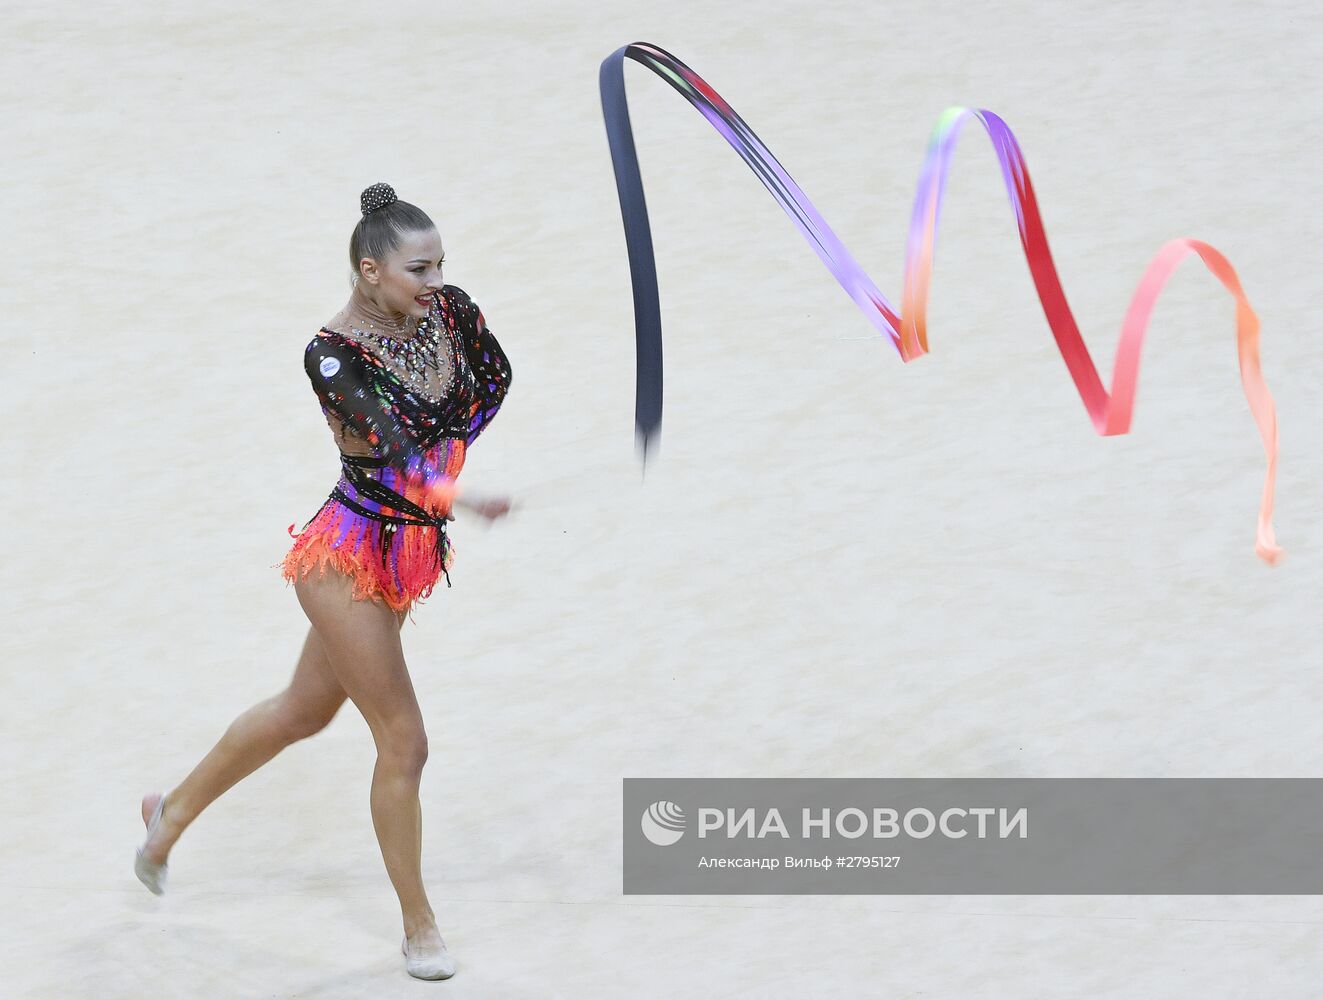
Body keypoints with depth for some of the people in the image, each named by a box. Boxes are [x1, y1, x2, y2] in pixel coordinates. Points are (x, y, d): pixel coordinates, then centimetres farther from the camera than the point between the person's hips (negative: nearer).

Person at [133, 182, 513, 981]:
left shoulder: (450, 311, -6)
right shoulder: (334, 356, -24)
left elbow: (494, 381, 10)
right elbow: (392, 444, -38)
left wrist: (439, 459, -1)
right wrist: (455, 497, -54)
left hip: (409, 552, 8)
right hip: (349, 560, -8)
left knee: (306, 708, 24)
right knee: (404, 742, -2)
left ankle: (175, 810, 47)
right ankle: (420, 927, 15)